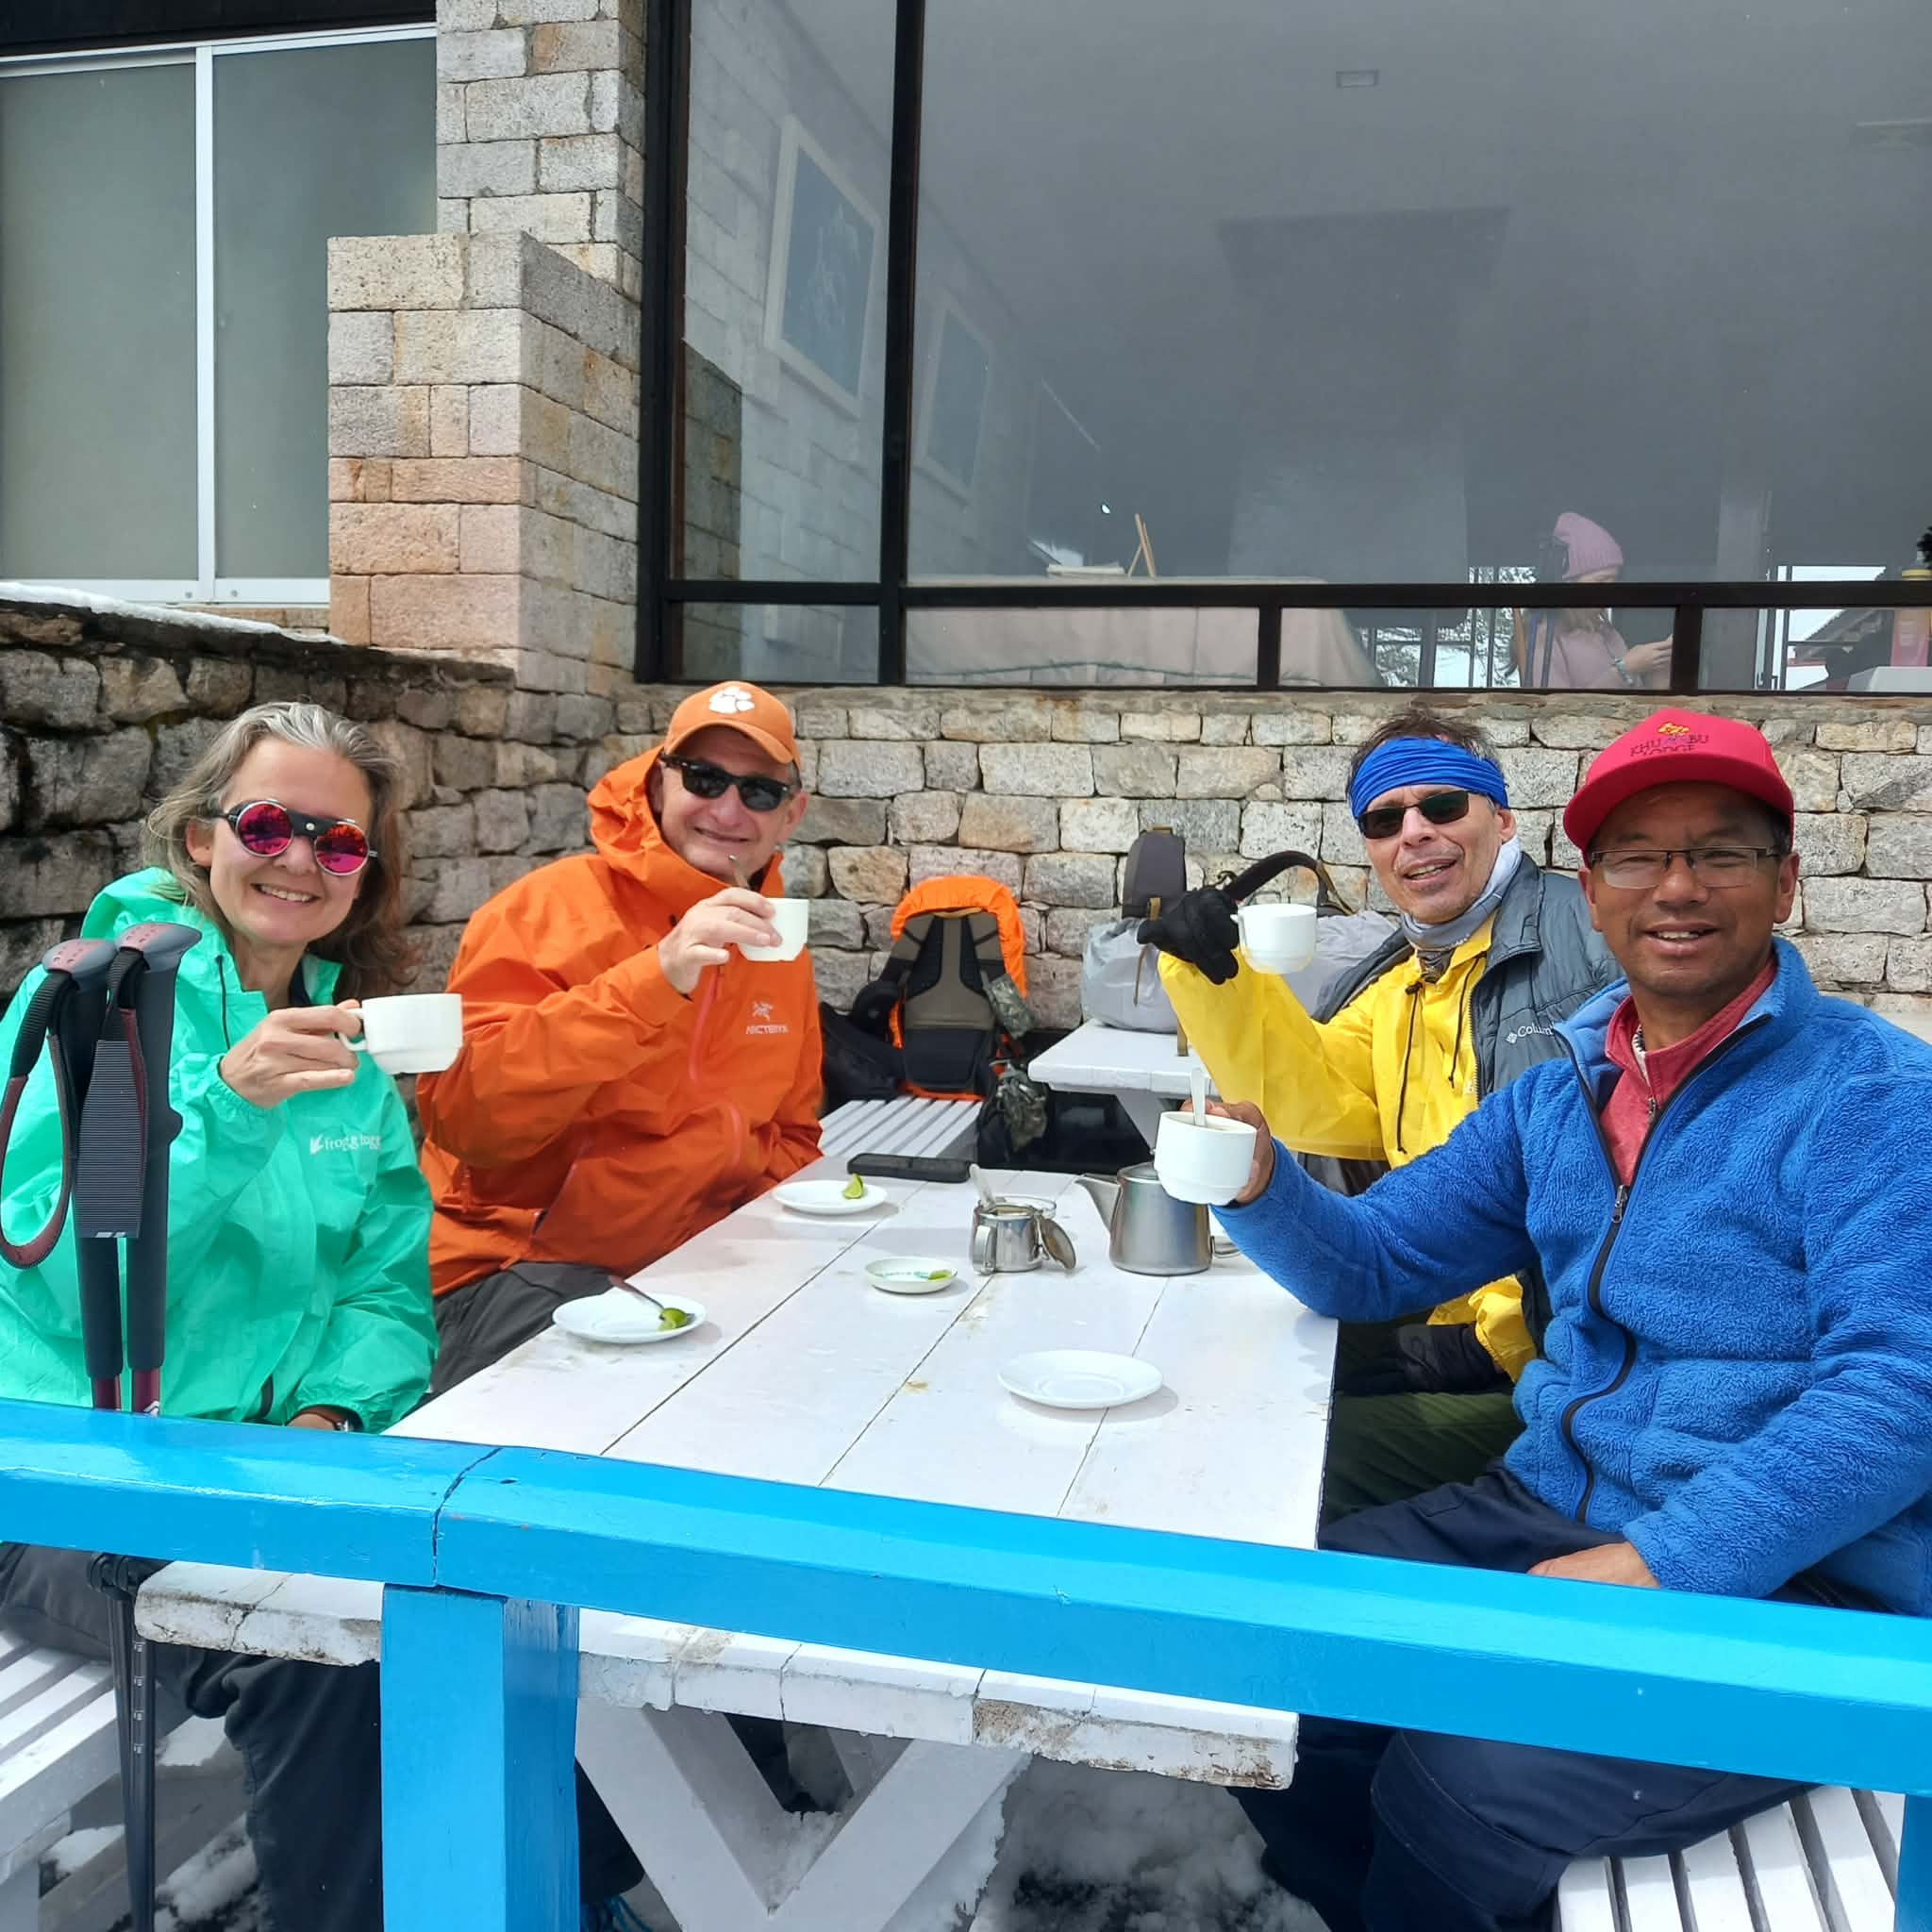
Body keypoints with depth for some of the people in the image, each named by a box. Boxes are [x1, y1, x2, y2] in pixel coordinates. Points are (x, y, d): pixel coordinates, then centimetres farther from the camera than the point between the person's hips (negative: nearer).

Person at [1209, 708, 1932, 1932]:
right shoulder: (1555, 1099, 10)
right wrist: (1259, 1185, -9)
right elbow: (1374, 1264, 12)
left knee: (1461, 1783, -25)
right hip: (1549, 1511, 6)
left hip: (1794, 1582, -6)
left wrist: (1658, 1568, -27)